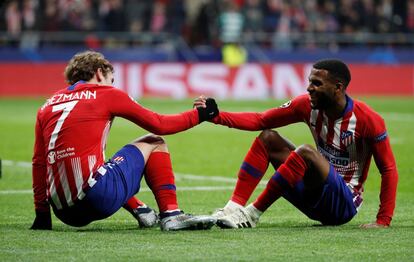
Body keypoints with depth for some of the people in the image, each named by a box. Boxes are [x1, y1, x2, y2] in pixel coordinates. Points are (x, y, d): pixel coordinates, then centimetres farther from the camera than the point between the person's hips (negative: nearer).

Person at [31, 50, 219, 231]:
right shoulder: (107, 94, 6)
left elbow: (39, 162, 16)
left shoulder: (47, 106, 18)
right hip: (98, 199, -6)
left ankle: (139, 211, 19)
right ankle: (171, 214, 7)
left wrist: (41, 213, 20)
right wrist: (198, 115, 26)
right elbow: (158, 125, 12)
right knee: (154, 143, 17)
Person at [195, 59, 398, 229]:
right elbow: (260, 121, 0)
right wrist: (217, 116, -14)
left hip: (345, 204, -6)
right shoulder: (308, 105, -3)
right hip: (315, 196, 6)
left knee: (305, 152, -32)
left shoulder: (368, 120, -18)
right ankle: (234, 207, -21)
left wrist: (383, 221, -22)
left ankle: (252, 214, -25)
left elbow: (389, 170, -14)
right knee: (268, 137, -6)